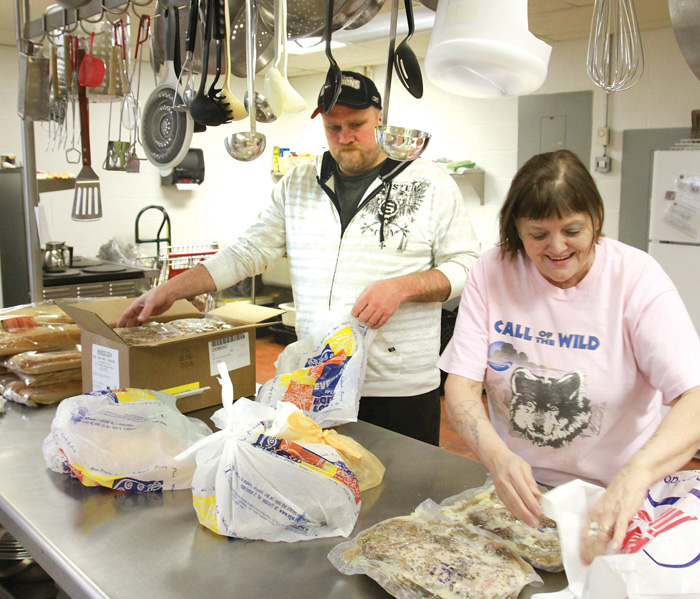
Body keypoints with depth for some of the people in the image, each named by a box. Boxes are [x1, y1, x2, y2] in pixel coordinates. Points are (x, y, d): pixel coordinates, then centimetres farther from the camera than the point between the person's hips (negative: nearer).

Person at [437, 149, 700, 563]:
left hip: (612, 497, -1)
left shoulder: (636, 277, -12)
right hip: (516, 486, 2)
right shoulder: (493, 272, -6)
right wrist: (496, 454, -28)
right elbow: (460, 384, -9)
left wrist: (636, 474, -40)